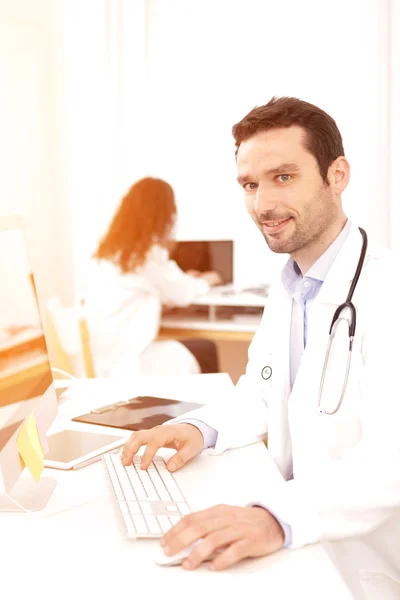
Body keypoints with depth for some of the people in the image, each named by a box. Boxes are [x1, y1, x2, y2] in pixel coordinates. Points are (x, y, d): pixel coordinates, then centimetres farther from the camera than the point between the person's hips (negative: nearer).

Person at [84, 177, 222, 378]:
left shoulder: (108, 251, 9)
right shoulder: (148, 254, -15)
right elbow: (181, 294, 0)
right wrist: (204, 282, 20)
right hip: (125, 366, -8)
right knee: (206, 351, 10)